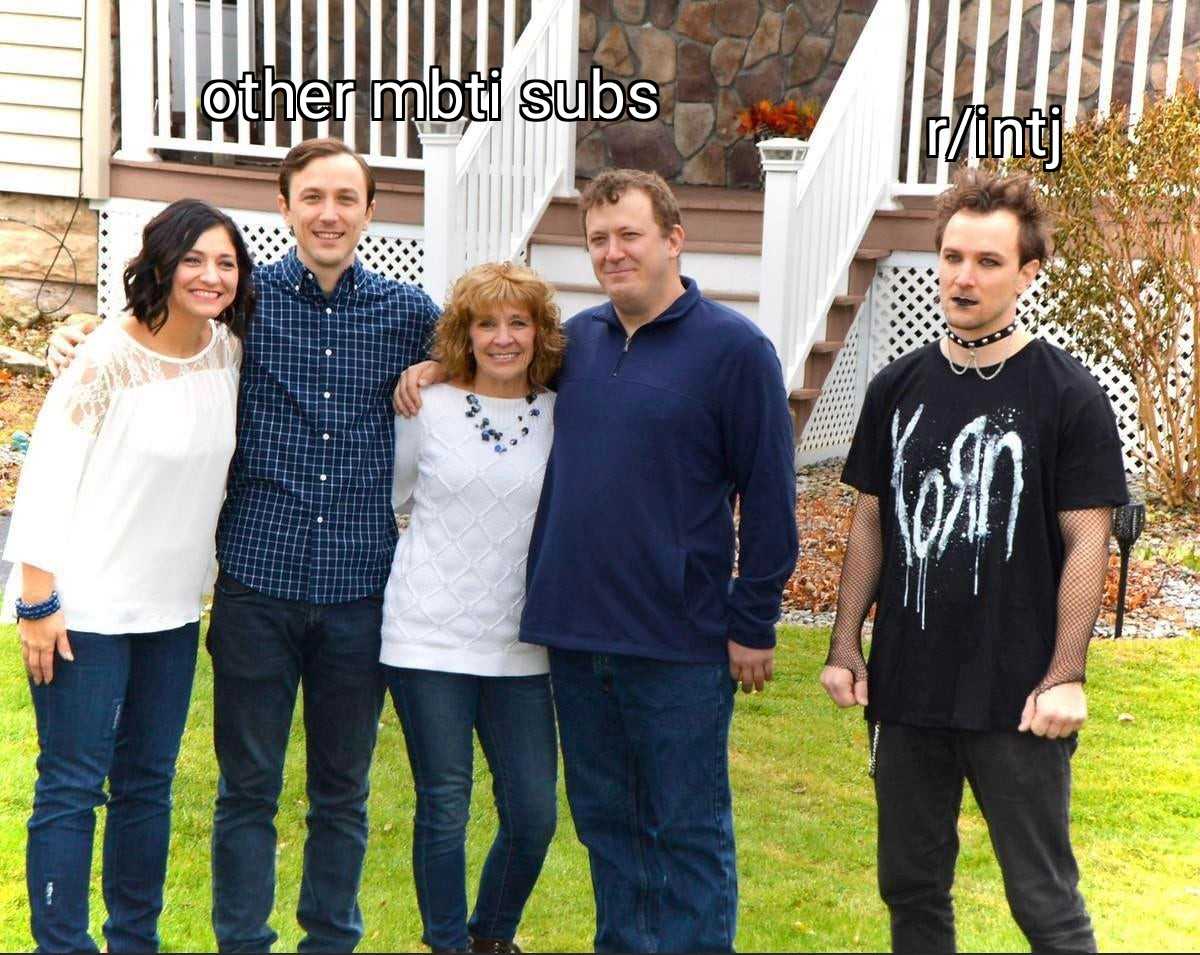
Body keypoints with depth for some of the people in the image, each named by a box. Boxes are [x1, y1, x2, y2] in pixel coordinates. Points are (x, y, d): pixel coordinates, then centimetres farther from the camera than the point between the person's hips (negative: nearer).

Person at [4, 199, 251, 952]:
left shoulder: (228, 352, 3)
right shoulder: (110, 359, -14)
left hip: (172, 608, 6)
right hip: (87, 608, -6)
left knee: (148, 782, 14)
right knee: (73, 787, -2)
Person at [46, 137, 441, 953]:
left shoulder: (409, 312, 5)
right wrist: (80, 344, -6)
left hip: (361, 587, 1)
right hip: (259, 579, -1)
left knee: (343, 791, 13)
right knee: (247, 787, 7)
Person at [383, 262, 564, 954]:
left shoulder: (562, 418, 3)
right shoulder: (428, 409, -1)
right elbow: (389, 496, 13)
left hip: (520, 644, 2)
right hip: (429, 637, -2)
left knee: (533, 813, 2)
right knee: (445, 809, 3)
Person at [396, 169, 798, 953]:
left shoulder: (735, 349, -7)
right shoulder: (578, 339, 9)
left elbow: (769, 496, -8)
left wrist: (755, 624, -9)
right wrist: (442, 369, 9)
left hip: (680, 644, -5)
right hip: (575, 630, 6)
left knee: (688, 831, 5)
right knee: (606, 820, 16)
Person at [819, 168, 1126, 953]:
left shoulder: (1067, 395, -7)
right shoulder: (898, 388, 6)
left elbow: (1087, 543, -8)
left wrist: (1065, 677, -14)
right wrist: (846, 645, 6)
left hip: (1016, 702, -4)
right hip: (905, 691, 5)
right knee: (911, 887, 16)